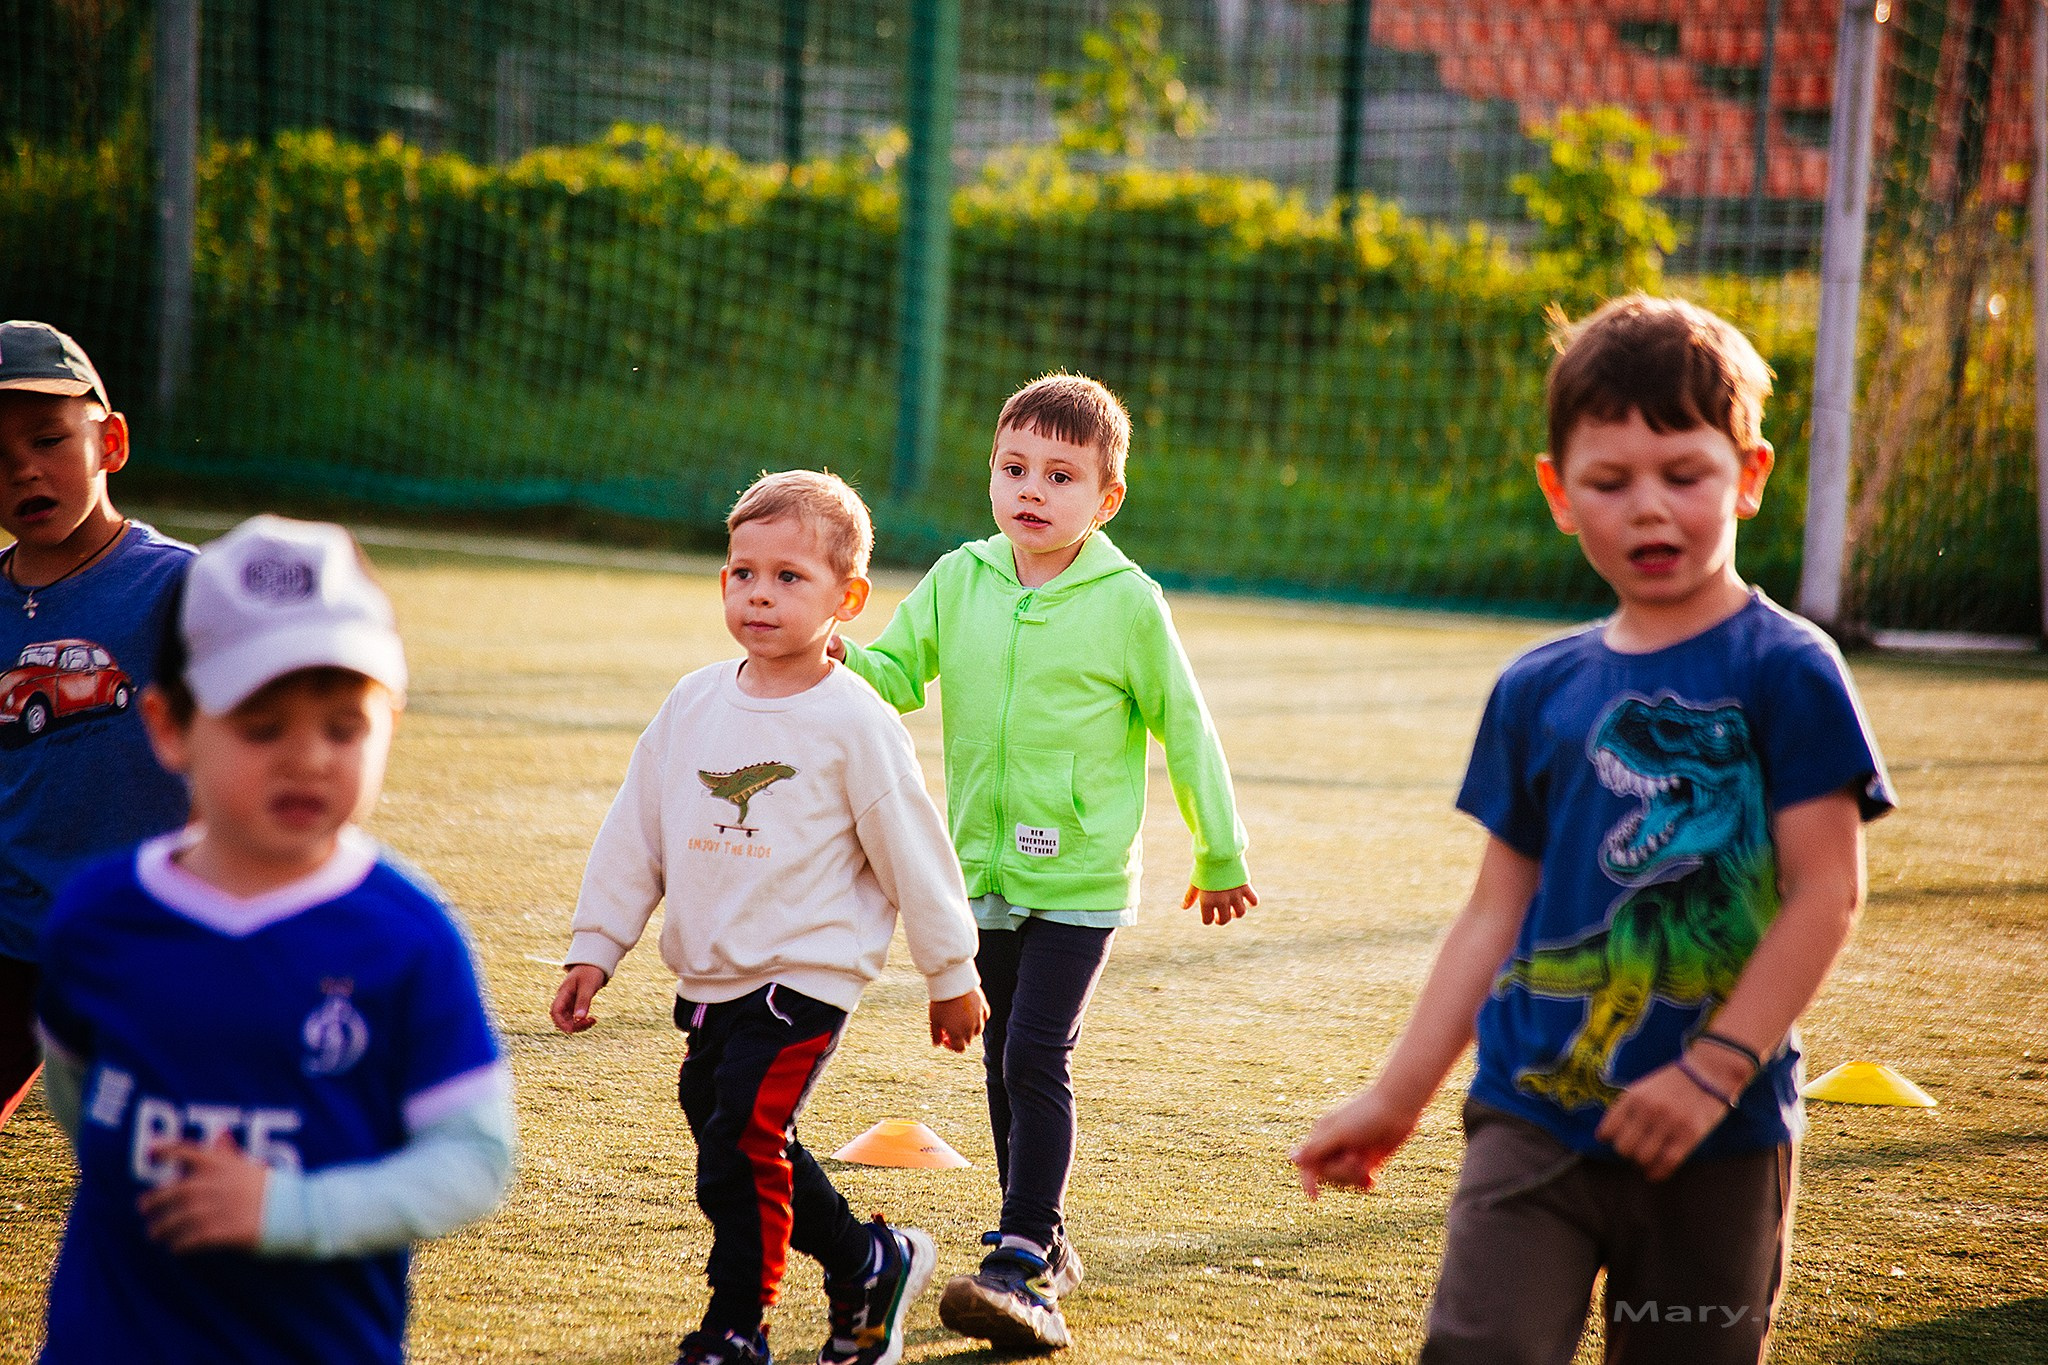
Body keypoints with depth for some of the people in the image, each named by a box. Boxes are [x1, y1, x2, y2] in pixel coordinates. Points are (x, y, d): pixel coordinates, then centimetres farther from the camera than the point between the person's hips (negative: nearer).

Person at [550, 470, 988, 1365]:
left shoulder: (853, 723, -9)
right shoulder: (694, 705, 6)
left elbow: (913, 854, -3)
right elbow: (634, 832, 13)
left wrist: (950, 976, 3)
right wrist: (595, 947, 11)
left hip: (806, 973, -6)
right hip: (707, 979, 6)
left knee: (741, 1145, -12)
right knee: (759, 1151, 12)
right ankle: (869, 1264, 32)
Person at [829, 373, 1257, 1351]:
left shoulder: (1127, 604, -8)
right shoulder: (959, 581, 1)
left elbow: (1184, 727, 1)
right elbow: (896, 672, 2)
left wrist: (1222, 856, 8)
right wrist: (838, 664, -22)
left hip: (1078, 876, -5)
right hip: (984, 869, 5)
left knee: (1036, 1057, -13)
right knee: (1005, 1061, 14)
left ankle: (1022, 1265, -13)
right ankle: (1045, 1241, 27)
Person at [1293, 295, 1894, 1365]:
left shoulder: (1786, 673, -4)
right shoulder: (1538, 692, 8)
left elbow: (1827, 893, -9)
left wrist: (1715, 1069, -16)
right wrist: (1395, 1097, 13)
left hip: (1719, 1136, -2)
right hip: (1534, 1113, 3)